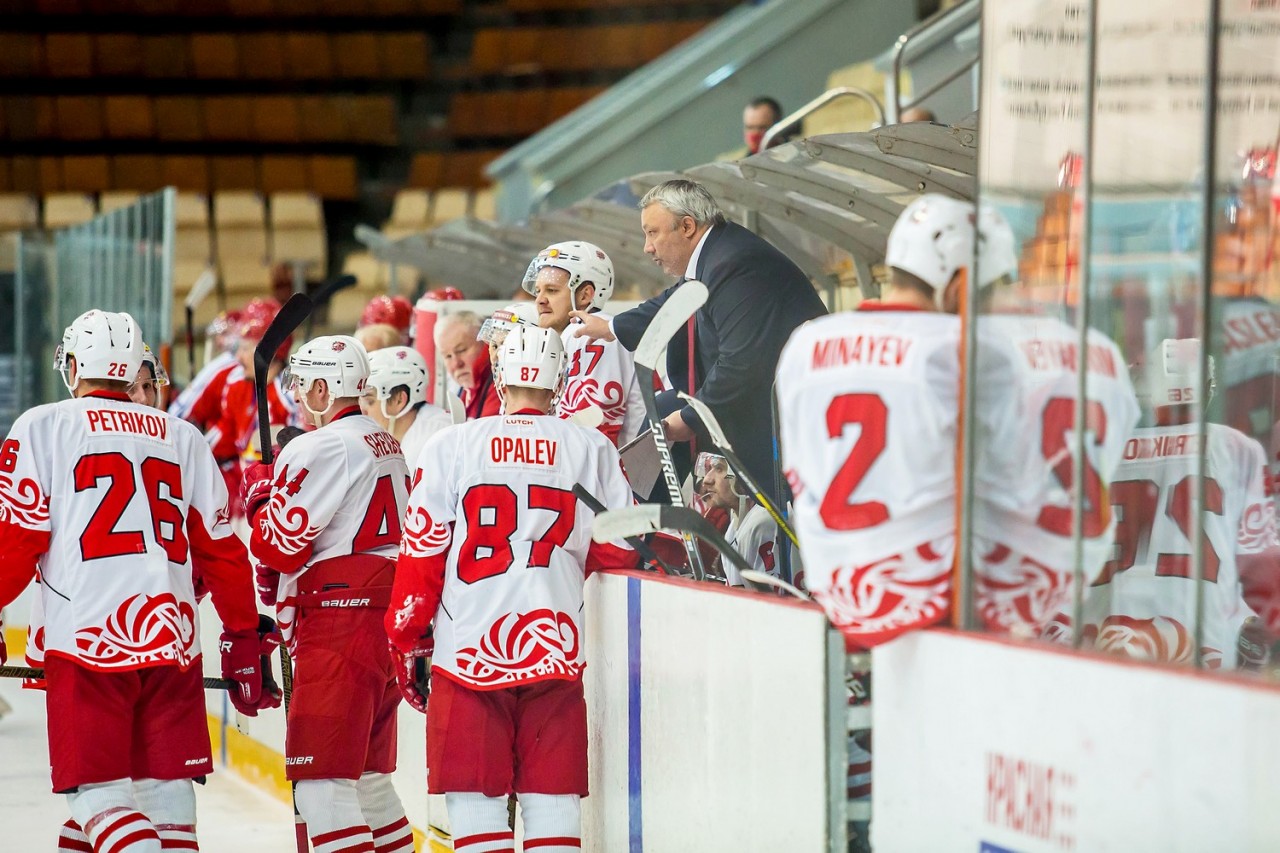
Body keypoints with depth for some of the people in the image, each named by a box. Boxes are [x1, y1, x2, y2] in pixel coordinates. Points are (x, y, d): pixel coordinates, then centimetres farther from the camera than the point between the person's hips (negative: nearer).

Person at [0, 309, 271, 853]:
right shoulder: (183, 438, 15)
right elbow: (222, 551, 14)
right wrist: (244, 640, 21)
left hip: (86, 640, -4)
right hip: (172, 640, 4)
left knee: (96, 791, -3)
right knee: (167, 788, 10)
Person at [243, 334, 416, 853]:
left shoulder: (321, 448, -12)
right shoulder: (385, 445, 19)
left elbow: (280, 544, -14)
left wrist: (261, 494, 4)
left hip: (339, 627, -10)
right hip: (385, 622, 10)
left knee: (323, 781, -10)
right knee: (366, 777, 18)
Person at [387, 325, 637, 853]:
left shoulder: (452, 445, 1)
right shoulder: (592, 450, 4)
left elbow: (421, 554, 2)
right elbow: (618, 552, 9)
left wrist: (410, 643, 11)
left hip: (467, 649, -1)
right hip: (557, 651, 1)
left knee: (474, 798, 2)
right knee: (552, 797, 6)